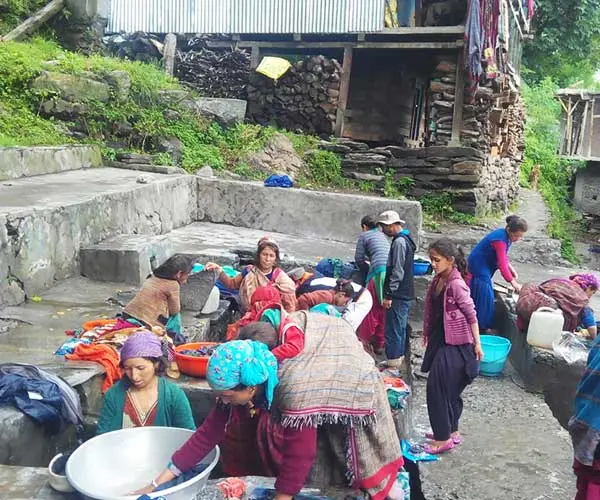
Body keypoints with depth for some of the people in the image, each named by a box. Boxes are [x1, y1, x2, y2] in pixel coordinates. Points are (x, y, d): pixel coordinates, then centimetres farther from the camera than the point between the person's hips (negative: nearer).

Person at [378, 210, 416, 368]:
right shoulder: (406, 240, 15)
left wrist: (388, 295, -20)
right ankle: (399, 357, 28)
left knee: (393, 330, -5)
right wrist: (390, 293, 24)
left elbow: (397, 272, -22)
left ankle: (393, 363, -1)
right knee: (401, 327, 18)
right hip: (406, 294, 10)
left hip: (399, 295, -10)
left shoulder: (399, 242, -17)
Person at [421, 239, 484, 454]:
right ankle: (451, 431, 31)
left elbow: (471, 314, -15)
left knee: (438, 387, -5)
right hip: (440, 340, 9)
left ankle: (444, 438, 6)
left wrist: (477, 343, -12)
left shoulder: (457, 284, -19)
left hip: (454, 344, -9)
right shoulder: (438, 281, 6)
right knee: (449, 388, 17)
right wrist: (427, 333, 22)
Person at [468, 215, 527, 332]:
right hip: (479, 266, -10)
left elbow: (504, 257, 12)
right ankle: (483, 327, 1)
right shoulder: (500, 239, -30)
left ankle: (485, 324, 22)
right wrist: (514, 283, -37)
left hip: (486, 267, 10)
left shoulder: (507, 236, -1)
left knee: (487, 295, 14)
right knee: (484, 296, -7)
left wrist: (512, 270, -3)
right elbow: (502, 265, -36)